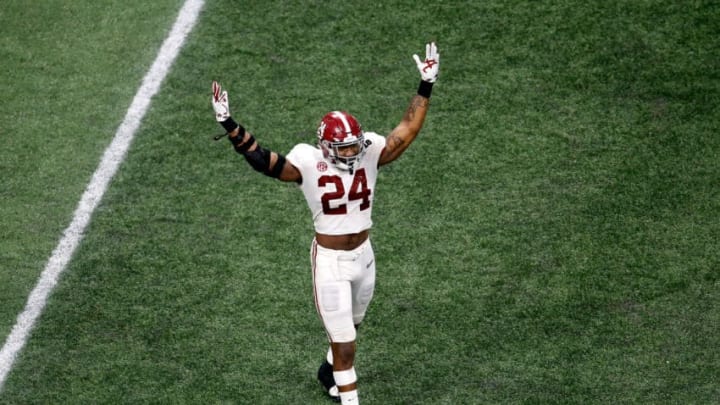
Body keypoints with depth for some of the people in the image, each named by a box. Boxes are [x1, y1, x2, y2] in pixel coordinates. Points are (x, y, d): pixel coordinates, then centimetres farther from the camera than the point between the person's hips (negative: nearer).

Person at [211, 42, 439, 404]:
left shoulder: (369, 153, -8)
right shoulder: (309, 164, -18)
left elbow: (406, 131, -6)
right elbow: (263, 160, -25)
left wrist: (425, 88, -11)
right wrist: (230, 126, -36)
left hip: (363, 254, 5)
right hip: (330, 260, -5)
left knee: (350, 325, 27)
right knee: (344, 341, -2)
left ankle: (330, 371, 53)